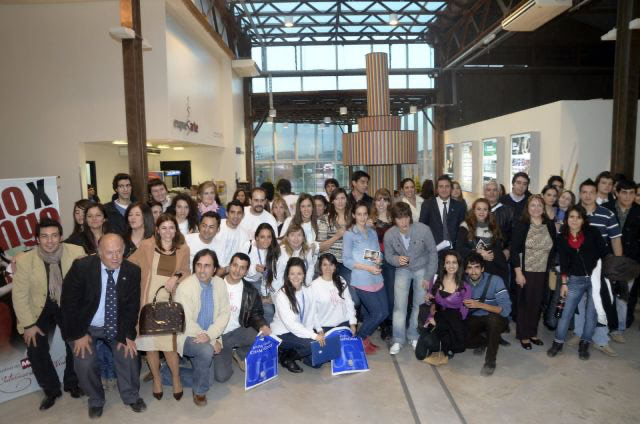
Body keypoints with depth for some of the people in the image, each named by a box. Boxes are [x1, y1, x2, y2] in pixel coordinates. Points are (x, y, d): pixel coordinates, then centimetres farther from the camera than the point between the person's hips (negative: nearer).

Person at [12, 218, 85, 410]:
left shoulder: (77, 252, -21)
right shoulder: (24, 260, -19)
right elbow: (19, 295, -10)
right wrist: (28, 324, -10)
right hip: (40, 308, 1)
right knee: (36, 350, -3)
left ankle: (72, 383, 23)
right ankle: (51, 390, 21)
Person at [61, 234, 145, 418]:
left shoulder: (132, 271, -14)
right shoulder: (81, 267, -20)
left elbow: (132, 306, -8)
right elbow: (69, 302, -14)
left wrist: (128, 334, -15)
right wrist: (79, 334, -16)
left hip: (116, 326, 1)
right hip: (85, 326, -1)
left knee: (129, 354, -10)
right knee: (85, 362, -12)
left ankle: (131, 396, 17)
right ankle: (95, 400, 19)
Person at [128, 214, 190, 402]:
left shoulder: (183, 249, 5)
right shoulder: (147, 245, -1)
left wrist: (176, 277, -8)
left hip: (170, 302, 0)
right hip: (149, 300, 0)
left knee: (168, 344, -4)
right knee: (150, 342, 8)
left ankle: (176, 378, 22)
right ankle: (157, 379, 31)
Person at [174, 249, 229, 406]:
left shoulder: (220, 284, -4)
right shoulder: (185, 287, -18)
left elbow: (224, 313, -3)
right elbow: (186, 322, -19)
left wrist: (210, 335, -20)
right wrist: (211, 342, -20)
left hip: (209, 336, 5)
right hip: (188, 336, -5)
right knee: (206, 351, -34)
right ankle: (199, 390, -7)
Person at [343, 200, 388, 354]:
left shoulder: (373, 233, 13)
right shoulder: (349, 234, -6)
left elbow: (379, 252, 17)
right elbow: (346, 260, -11)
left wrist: (379, 258, -8)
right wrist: (367, 267, -19)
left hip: (377, 279, 7)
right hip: (362, 280, -7)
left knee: (385, 311, 8)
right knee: (378, 313, -6)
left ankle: (364, 338, 28)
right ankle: (359, 339, 18)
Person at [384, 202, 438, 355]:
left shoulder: (423, 230, -26)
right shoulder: (389, 235, -22)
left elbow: (433, 253, -12)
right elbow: (388, 256, -4)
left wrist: (429, 276, -11)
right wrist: (397, 260, -28)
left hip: (422, 269, 0)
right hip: (402, 270, 1)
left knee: (420, 305, 5)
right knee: (399, 306, -3)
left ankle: (414, 337, 25)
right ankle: (398, 340, 13)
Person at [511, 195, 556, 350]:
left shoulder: (550, 226, 3)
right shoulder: (521, 225, -8)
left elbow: (554, 249, 9)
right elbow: (514, 250, -11)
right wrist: (518, 272, -14)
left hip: (543, 272, 4)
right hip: (525, 272, -3)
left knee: (537, 304, 11)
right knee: (524, 303, 5)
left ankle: (533, 333, 27)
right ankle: (523, 335, 18)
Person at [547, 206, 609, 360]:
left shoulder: (592, 232, -5)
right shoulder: (562, 238, 0)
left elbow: (603, 253, -4)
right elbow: (563, 262, 2)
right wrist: (564, 283, 1)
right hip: (575, 280, 1)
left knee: (592, 313, 7)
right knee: (566, 312, 2)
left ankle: (584, 344, 22)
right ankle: (558, 342, 15)